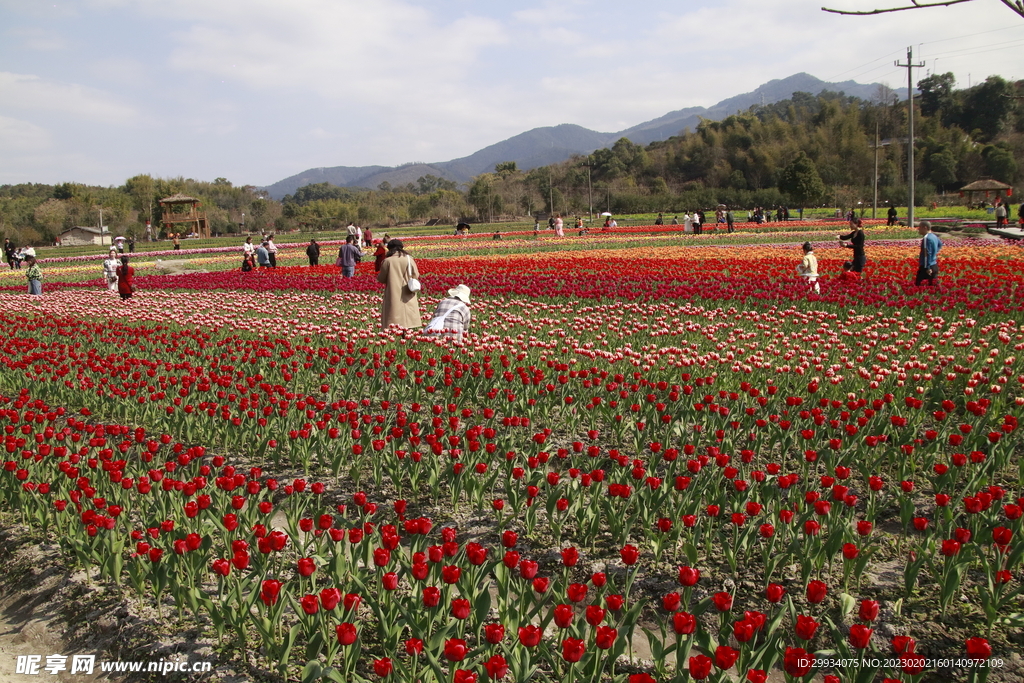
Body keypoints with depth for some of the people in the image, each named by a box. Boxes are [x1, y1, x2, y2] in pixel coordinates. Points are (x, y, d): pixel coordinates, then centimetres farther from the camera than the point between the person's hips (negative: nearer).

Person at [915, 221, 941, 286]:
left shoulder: (926, 238, -17)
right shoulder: (934, 236, 13)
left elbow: (927, 254, -22)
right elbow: (940, 244, 35)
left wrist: (928, 268, -23)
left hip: (926, 267, -10)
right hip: (934, 265, 10)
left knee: (918, 284, -9)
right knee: (932, 286, 9)